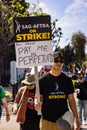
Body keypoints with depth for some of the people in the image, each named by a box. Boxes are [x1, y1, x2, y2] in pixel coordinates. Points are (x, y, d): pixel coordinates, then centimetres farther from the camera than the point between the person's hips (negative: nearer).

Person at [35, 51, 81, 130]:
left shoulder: (67, 79, 6)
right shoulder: (43, 80, -2)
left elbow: (71, 99, 9)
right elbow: (39, 97, 0)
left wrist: (76, 117, 5)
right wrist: (37, 103, -23)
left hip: (65, 120, 2)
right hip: (48, 121, -2)